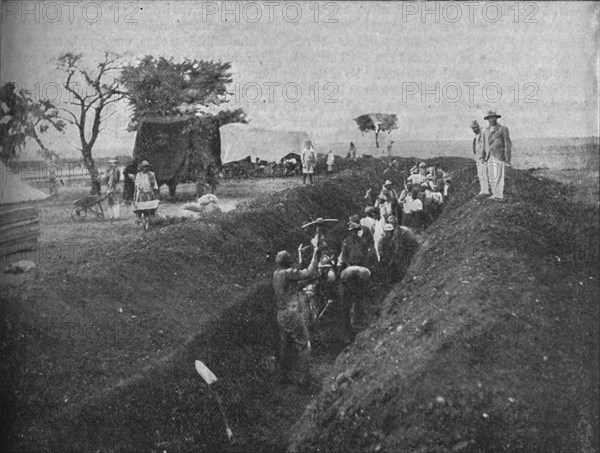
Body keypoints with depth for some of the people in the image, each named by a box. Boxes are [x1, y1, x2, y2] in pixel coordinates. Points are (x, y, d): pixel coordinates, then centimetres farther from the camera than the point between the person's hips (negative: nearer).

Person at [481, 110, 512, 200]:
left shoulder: (503, 129, -3)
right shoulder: (486, 131, 15)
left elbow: (508, 144, -6)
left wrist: (507, 158, -12)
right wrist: (483, 157, 14)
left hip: (499, 156, -6)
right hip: (489, 157, 6)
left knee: (498, 176, -10)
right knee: (491, 177, 3)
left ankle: (499, 195, -6)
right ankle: (495, 194, 11)